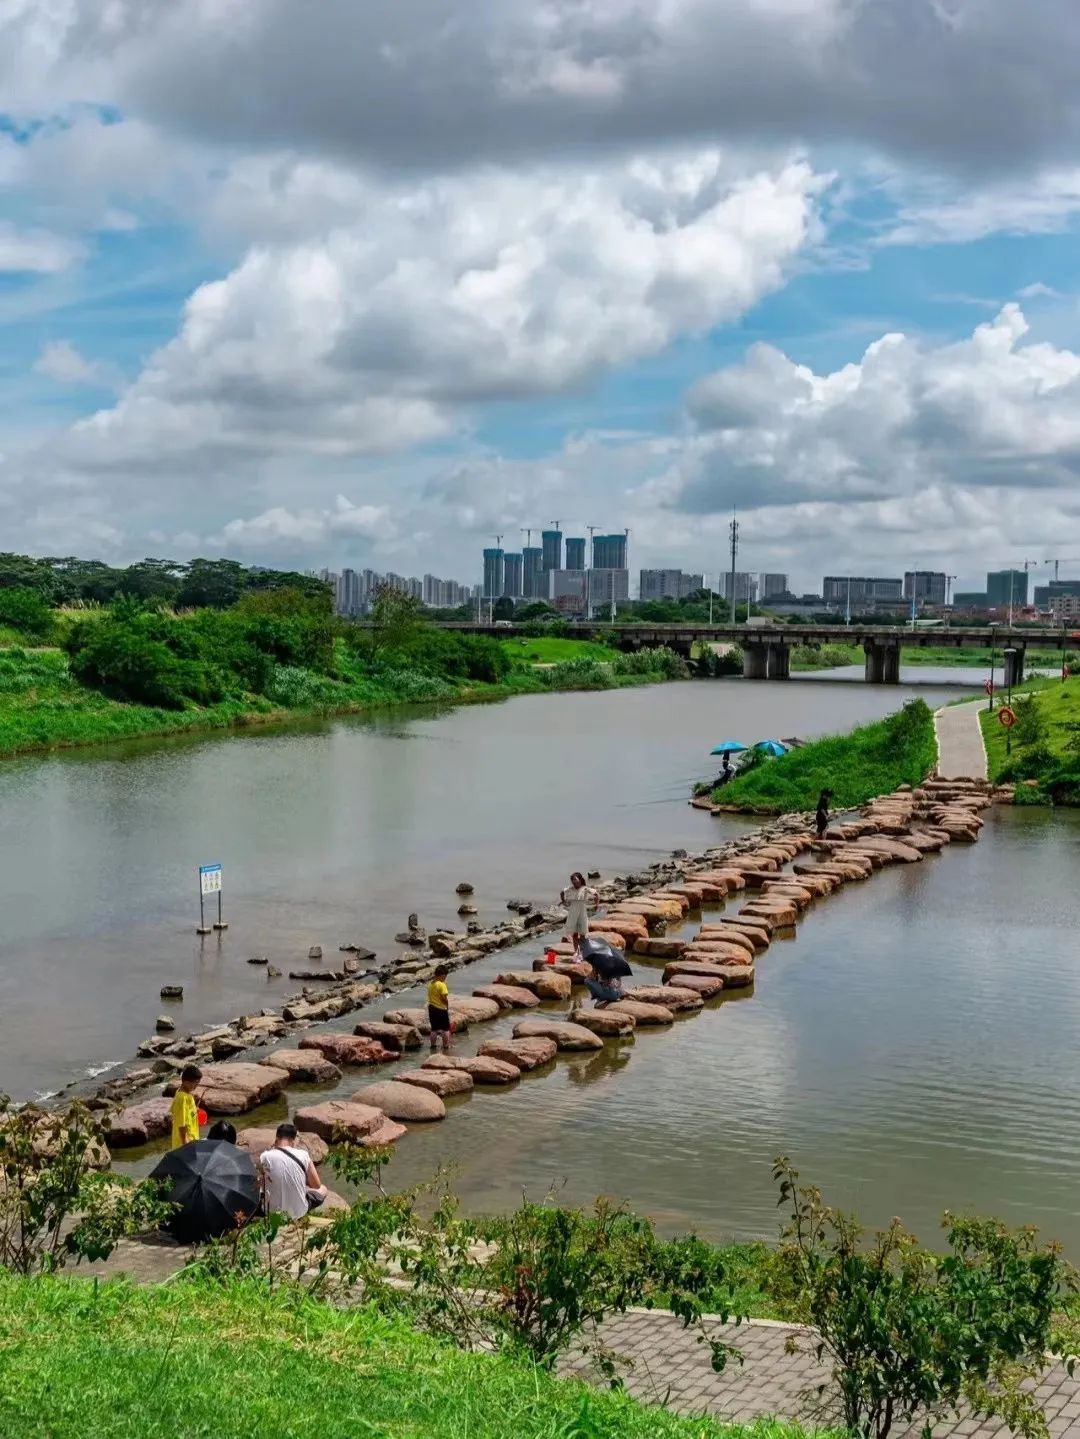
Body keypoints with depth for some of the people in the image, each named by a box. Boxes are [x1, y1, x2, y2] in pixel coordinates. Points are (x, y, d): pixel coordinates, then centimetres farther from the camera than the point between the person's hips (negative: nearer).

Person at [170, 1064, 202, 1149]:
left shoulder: (188, 1094, 3)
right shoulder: (182, 1098, -25)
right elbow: (181, 1123, -23)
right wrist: (185, 1143, -21)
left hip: (191, 1138, 9)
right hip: (185, 1141, -9)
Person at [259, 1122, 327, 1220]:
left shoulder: (265, 1157, -12)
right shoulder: (303, 1155, -11)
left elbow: (262, 1182, 6)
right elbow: (317, 1185, 0)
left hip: (273, 1212, 2)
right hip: (298, 1212, -2)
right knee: (322, 1189, 27)